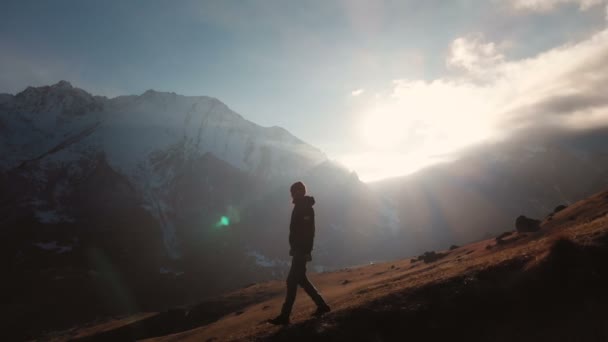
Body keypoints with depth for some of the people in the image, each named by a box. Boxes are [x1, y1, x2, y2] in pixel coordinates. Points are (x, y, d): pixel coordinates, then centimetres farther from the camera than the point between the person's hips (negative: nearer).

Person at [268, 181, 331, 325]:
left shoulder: (305, 208, -15)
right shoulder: (300, 207, 15)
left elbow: (308, 232, -22)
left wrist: (306, 251, -25)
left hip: (301, 251, -10)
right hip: (299, 250, 10)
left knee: (292, 281, -6)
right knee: (301, 280, 16)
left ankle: (285, 316, 0)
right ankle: (322, 305, 24)